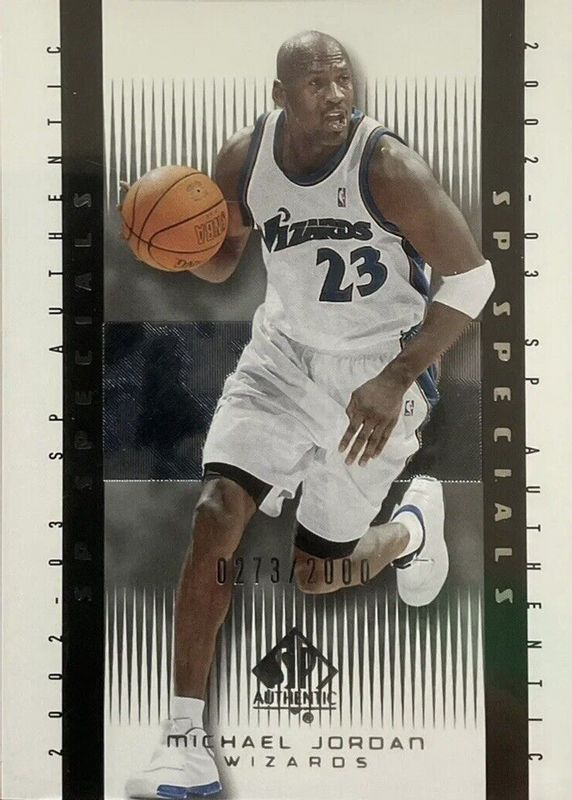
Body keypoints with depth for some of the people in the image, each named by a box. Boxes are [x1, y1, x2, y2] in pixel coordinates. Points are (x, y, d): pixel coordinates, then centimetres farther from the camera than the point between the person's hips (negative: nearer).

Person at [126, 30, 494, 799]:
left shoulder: (387, 165, -22)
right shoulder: (243, 159, -8)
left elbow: (471, 276, -18)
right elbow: (220, 259, 8)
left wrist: (395, 382, -26)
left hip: (377, 371, -3)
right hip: (284, 353, 4)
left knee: (318, 573, 4)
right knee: (216, 514, -16)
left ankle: (415, 522, 40)